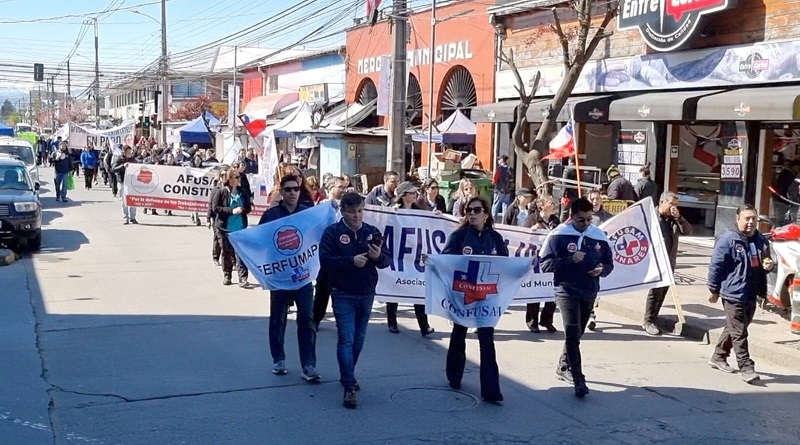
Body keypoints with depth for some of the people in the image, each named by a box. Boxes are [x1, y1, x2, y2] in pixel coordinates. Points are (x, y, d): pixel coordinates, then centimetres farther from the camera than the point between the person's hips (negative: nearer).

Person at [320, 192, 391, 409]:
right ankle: (349, 387, -8)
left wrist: (378, 257, -19)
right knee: (346, 339, -9)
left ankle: (347, 376, 31)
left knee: (359, 339, 14)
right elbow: (325, 260, -16)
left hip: (366, 294, 4)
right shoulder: (332, 232, -6)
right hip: (343, 294, -4)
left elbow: (386, 261, 4)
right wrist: (351, 261, -25)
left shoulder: (372, 232, 5)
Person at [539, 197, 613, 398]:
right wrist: (570, 260, -22)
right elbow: (544, 263, -11)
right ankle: (578, 379, -12)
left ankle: (564, 367, 36)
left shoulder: (599, 236, 3)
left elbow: (609, 262, 12)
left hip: (589, 293, 5)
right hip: (567, 291, -5)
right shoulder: (558, 236, -10)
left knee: (576, 334, 17)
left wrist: (602, 269, -11)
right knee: (573, 334, -12)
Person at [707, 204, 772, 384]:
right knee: (739, 333, -6)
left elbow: (765, 262, 25)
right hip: (733, 293, -7)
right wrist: (714, 290, -7)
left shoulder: (760, 240, 10)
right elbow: (715, 266, -10)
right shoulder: (728, 240, -11)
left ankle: (718, 357, 31)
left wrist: (769, 265, 1)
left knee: (733, 329, 17)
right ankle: (746, 367, -3)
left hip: (751, 294, 8)